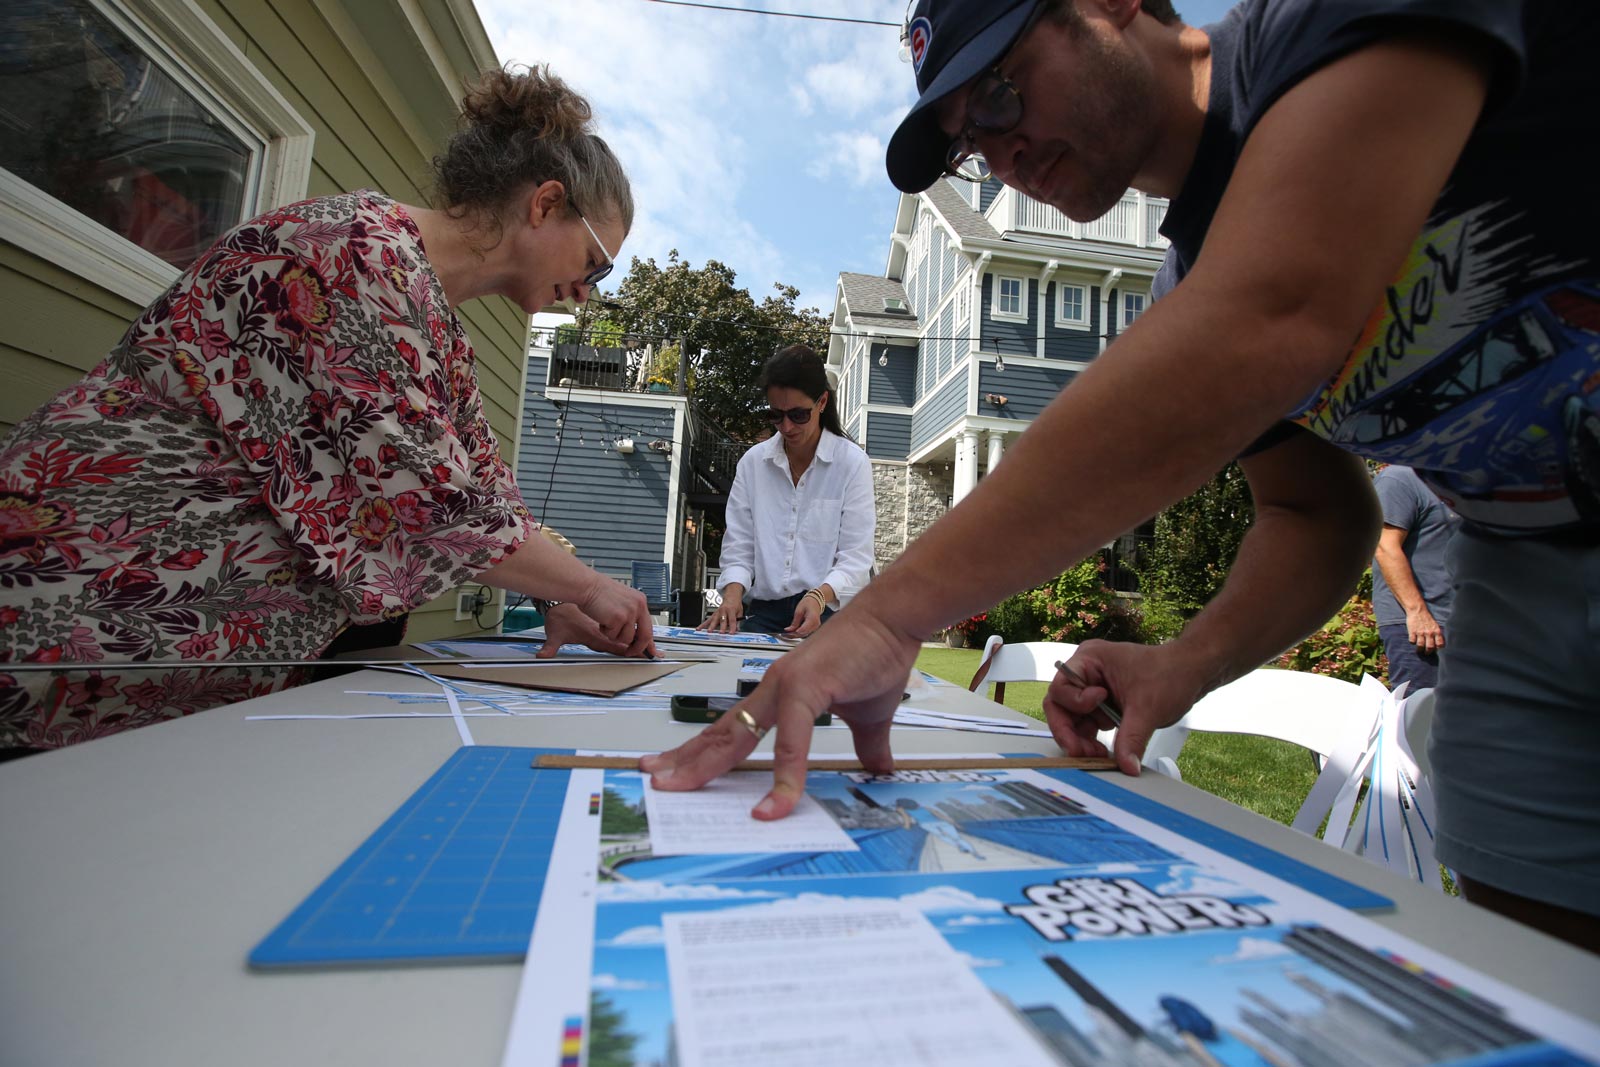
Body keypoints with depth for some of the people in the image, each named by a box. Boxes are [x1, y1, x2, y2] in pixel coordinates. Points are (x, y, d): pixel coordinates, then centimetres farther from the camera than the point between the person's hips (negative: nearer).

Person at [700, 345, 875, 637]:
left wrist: (819, 596, -23)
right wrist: (733, 592, -11)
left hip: (828, 612, -2)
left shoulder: (852, 463, -1)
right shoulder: (752, 462, 9)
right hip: (764, 613, 2)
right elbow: (738, 545, 9)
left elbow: (855, 556, -5)